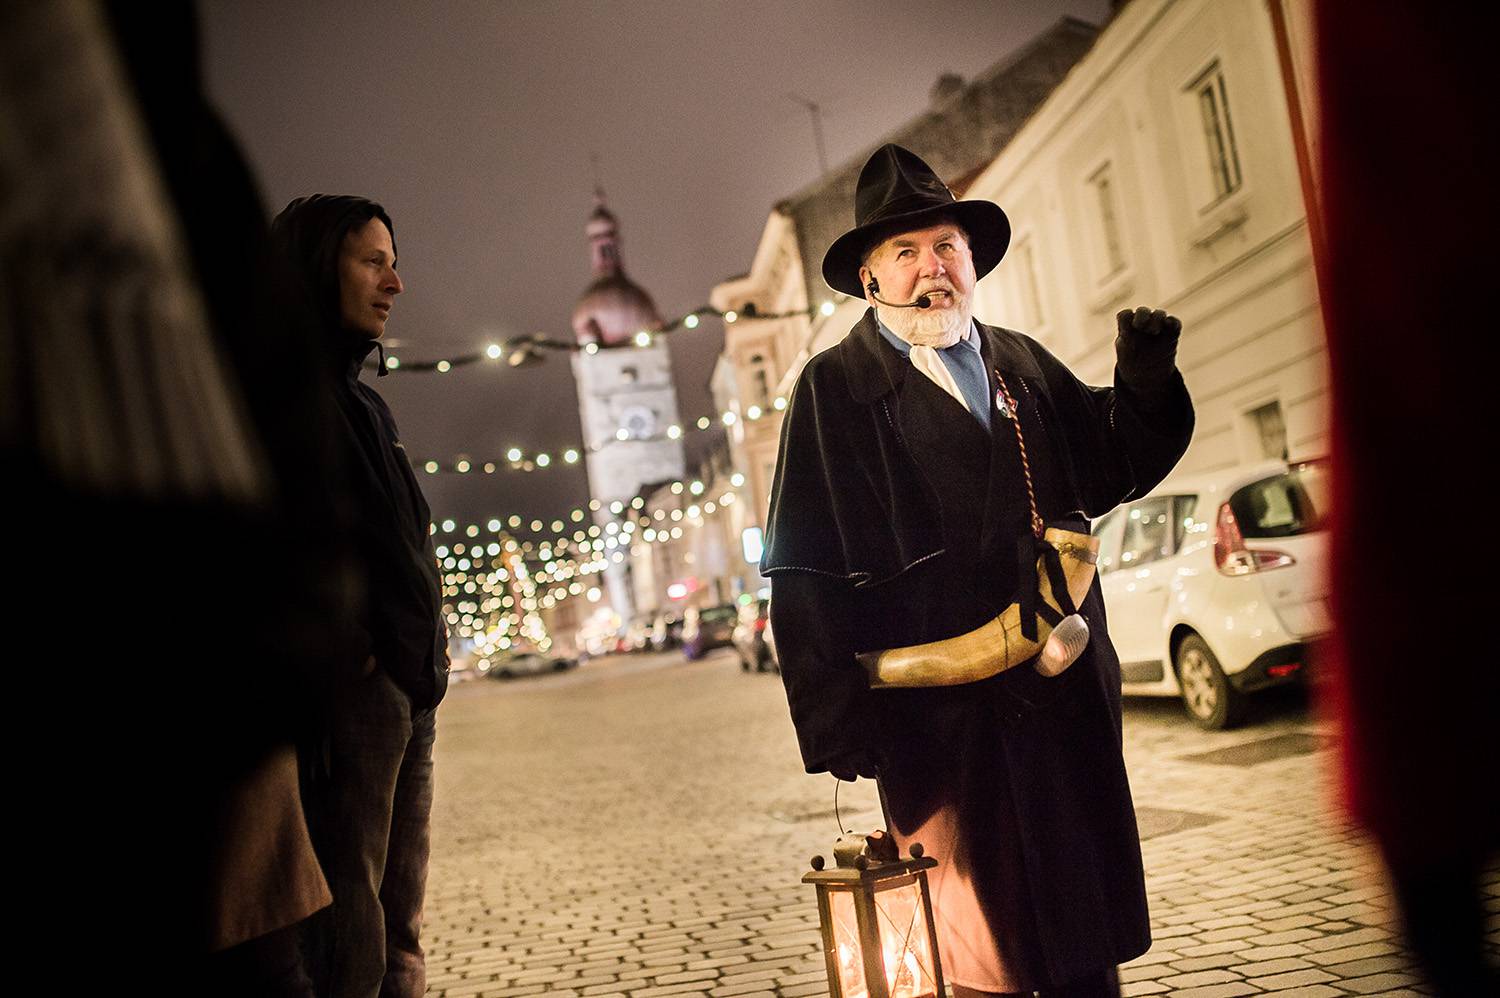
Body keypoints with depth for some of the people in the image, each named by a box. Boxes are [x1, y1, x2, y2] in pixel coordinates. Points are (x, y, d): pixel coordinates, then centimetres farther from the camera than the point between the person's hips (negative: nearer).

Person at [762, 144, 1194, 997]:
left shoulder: (1024, 365, 14)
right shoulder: (835, 390, -2)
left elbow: (1111, 470, 19)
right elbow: (806, 574, -6)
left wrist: (1144, 383, 0)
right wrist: (838, 720, -12)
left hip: (1065, 701, 5)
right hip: (941, 722, -5)